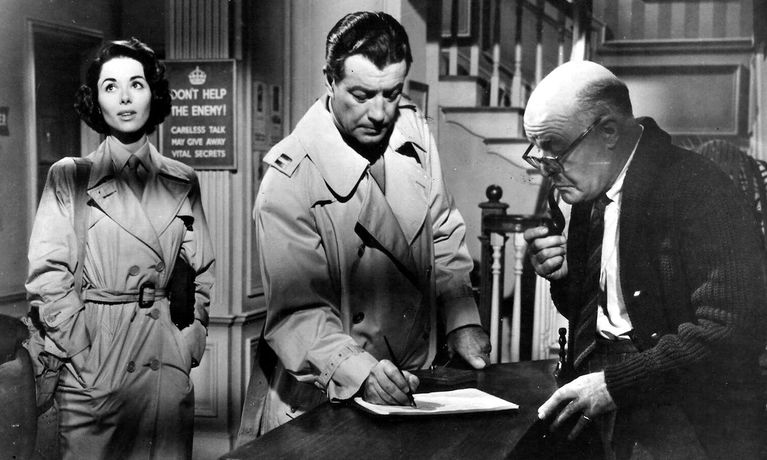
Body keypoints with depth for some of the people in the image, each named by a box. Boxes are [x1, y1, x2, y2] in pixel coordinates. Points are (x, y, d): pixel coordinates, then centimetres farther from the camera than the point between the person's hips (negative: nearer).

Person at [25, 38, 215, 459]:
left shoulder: (182, 182, 8)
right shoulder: (68, 177, 1)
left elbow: (202, 272, 12)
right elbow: (46, 276, -4)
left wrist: (190, 340, 1)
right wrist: (79, 349, -10)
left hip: (166, 361, 3)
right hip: (91, 361, -2)